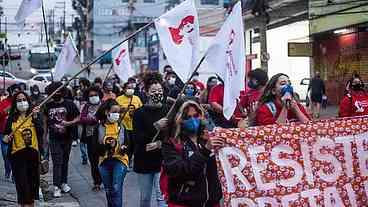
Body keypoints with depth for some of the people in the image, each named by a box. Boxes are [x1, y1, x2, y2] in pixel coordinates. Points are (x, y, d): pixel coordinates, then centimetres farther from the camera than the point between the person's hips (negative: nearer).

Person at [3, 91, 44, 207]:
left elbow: (41, 132, -10)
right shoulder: (11, 119, 4)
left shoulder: (35, 116, 3)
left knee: (33, 181, 11)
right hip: (17, 155, -1)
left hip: (33, 153, 1)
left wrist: (35, 117, -20)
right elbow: (6, 135, 8)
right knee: (22, 183, -5)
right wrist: (6, 138, -14)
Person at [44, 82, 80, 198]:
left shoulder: (69, 104, -3)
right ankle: (56, 187, -8)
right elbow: (45, 121, 12)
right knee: (57, 162, -7)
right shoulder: (48, 105, 4)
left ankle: (63, 183, 27)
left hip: (67, 137, 0)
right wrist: (45, 136, 13)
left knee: (65, 161, 12)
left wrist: (68, 123, -18)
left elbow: (78, 118, -1)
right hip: (54, 139, 0)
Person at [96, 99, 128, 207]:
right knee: (108, 191, 15)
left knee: (116, 189, -15)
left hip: (119, 160, -2)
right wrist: (105, 146, -23)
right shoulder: (99, 127, -2)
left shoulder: (122, 126, -1)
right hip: (104, 162, 2)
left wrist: (124, 148, -18)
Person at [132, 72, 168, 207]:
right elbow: (138, 138, -11)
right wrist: (159, 129, -20)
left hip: (162, 160, -1)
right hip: (144, 161, 1)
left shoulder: (168, 111, -1)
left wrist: (159, 143, -19)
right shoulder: (140, 113, -1)